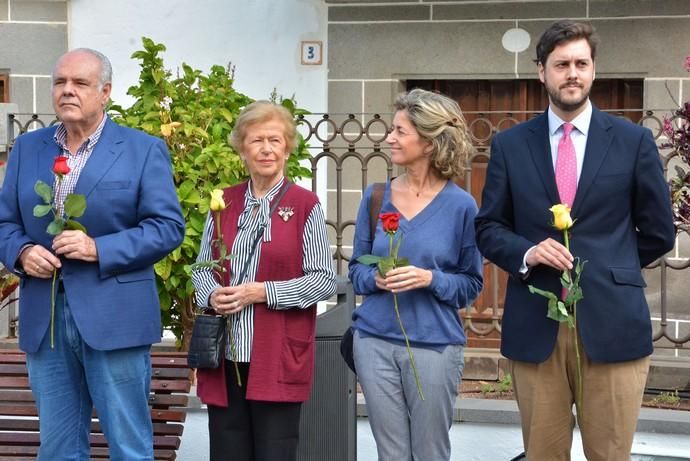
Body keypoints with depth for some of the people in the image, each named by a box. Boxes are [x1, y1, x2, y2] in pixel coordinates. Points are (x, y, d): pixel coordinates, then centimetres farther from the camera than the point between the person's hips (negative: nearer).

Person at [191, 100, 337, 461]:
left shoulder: (305, 205, -3)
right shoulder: (224, 202, 10)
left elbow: (324, 280, -6)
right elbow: (201, 269, 15)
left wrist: (262, 292, -15)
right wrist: (212, 294, -7)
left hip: (278, 358, -4)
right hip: (224, 355, 4)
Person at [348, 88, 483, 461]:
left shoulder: (460, 205, -6)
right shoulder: (375, 197, 3)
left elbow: (471, 284, -1)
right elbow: (356, 270, 10)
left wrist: (431, 279, -18)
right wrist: (376, 278, -12)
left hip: (434, 344, -2)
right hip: (375, 341, 3)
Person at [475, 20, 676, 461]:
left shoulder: (634, 140, 4)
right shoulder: (509, 144, 7)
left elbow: (658, 232, 10)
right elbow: (488, 227, 8)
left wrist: (608, 270, 11)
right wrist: (527, 253, -11)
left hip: (611, 325, -1)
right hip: (533, 326, 1)